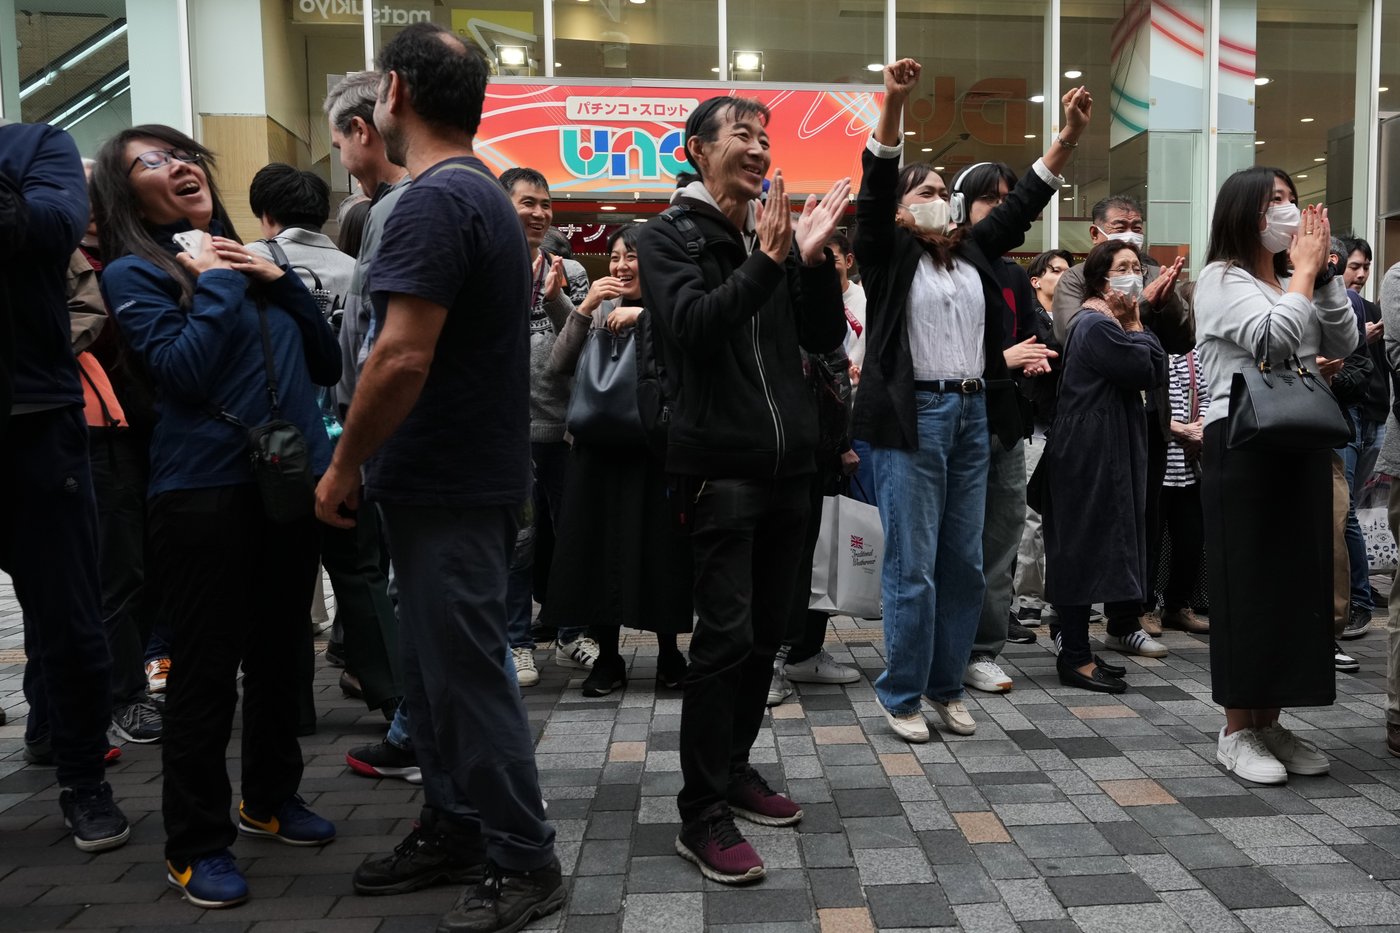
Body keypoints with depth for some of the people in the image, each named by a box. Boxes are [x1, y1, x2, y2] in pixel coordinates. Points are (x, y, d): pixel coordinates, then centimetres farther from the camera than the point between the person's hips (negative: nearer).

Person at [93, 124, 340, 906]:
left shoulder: (249, 258, 15)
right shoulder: (134, 272, 0)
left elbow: (327, 364, 8)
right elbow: (183, 373, -17)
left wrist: (279, 281, -1)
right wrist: (216, 285, -9)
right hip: (205, 489, -5)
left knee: (281, 653, 15)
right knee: (207, 668, 0)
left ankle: (272, 797, 33)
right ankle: (197, 844, 15)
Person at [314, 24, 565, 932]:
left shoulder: (435, 201, -16)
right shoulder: (486, 194, 15)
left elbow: (403, 357, -25)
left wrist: (343, 466, -12)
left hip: (446, 487, -10)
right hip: (470, 476, 10)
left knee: (468, 673, 0)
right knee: (441, 664, 17)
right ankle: (455, 830, 31)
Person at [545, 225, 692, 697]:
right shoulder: (600, 310, 11)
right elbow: (559, 366, 0)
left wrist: (644, 315, -21)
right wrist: (583, 309, -7)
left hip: (655, 449, -3)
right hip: (600, 449, 4)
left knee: (659, 549, 3)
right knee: (600, 549, 8)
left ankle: (669, 654, 22)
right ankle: (607, 658, 22)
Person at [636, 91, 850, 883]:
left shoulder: (777, 231, 13)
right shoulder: (672, 236, -2)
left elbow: (827, 337, 7)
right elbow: (692, 325, -19)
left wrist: (814, 259, -7)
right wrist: (766, 261, -26)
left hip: (790, 460, 6)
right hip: (721, 463, -6)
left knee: (768, 631, 12)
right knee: (726, 635, -8)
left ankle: (735, 767, 29)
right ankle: (703, 815, 3)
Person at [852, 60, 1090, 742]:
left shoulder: (973, 251, 17)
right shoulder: (889, 252, 2)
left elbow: (1025, 200, 17)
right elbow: (875, 185, -11)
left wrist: (1069, 134, 9)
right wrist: (893, 102, -22)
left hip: (973, 413, 6)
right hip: (913, 414, -6)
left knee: (964, 563, 9)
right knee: (912, 566, -3)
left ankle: (945, 685, 22)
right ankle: (901, 696, 10)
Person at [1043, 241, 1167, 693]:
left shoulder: (1105, 322, 19)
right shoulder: (1098, 325, -14)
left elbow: (1155, 375, 15)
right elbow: (1148, 372, -17)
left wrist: (1133, 322, 8)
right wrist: (1135, 324, -6)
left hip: (1108, 449, 11)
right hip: (1092, 453, -11)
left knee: (1084, 549, 12)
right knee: (1086, 546, -6)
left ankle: (1075, 650, 20)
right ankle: (1076, 658, 1)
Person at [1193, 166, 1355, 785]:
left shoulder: (1292, 283, 19)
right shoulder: (1222, 279, -4)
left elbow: (1341, 345, 9)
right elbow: (1274, 338, -19)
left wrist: (1321, 272, 4)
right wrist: (1306, 269, -7)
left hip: (1301, 444, 8)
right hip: (1242, 444, -8)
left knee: (1299, 580, 8)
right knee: (1247, 583, -4)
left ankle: (1270, 724, 18)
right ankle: (1237, 731, 6)